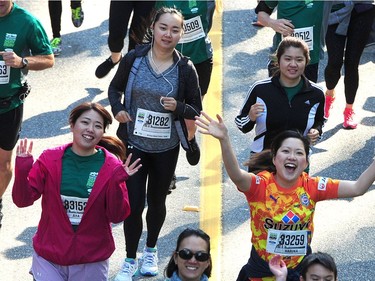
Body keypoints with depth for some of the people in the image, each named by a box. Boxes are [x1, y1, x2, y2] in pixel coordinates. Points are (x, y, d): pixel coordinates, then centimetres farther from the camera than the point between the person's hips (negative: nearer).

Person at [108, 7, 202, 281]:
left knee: (156, 201, 18)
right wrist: (117, 109, -13)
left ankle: (151, 250, 41)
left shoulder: (185, 68, -9)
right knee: (134, 204, -2)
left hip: (166, 148, 1)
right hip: (135, 144, -1)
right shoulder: (134, 59, -9)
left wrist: (178, 107, -22)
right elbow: (115, 88, 7)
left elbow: (197, 110, -1)